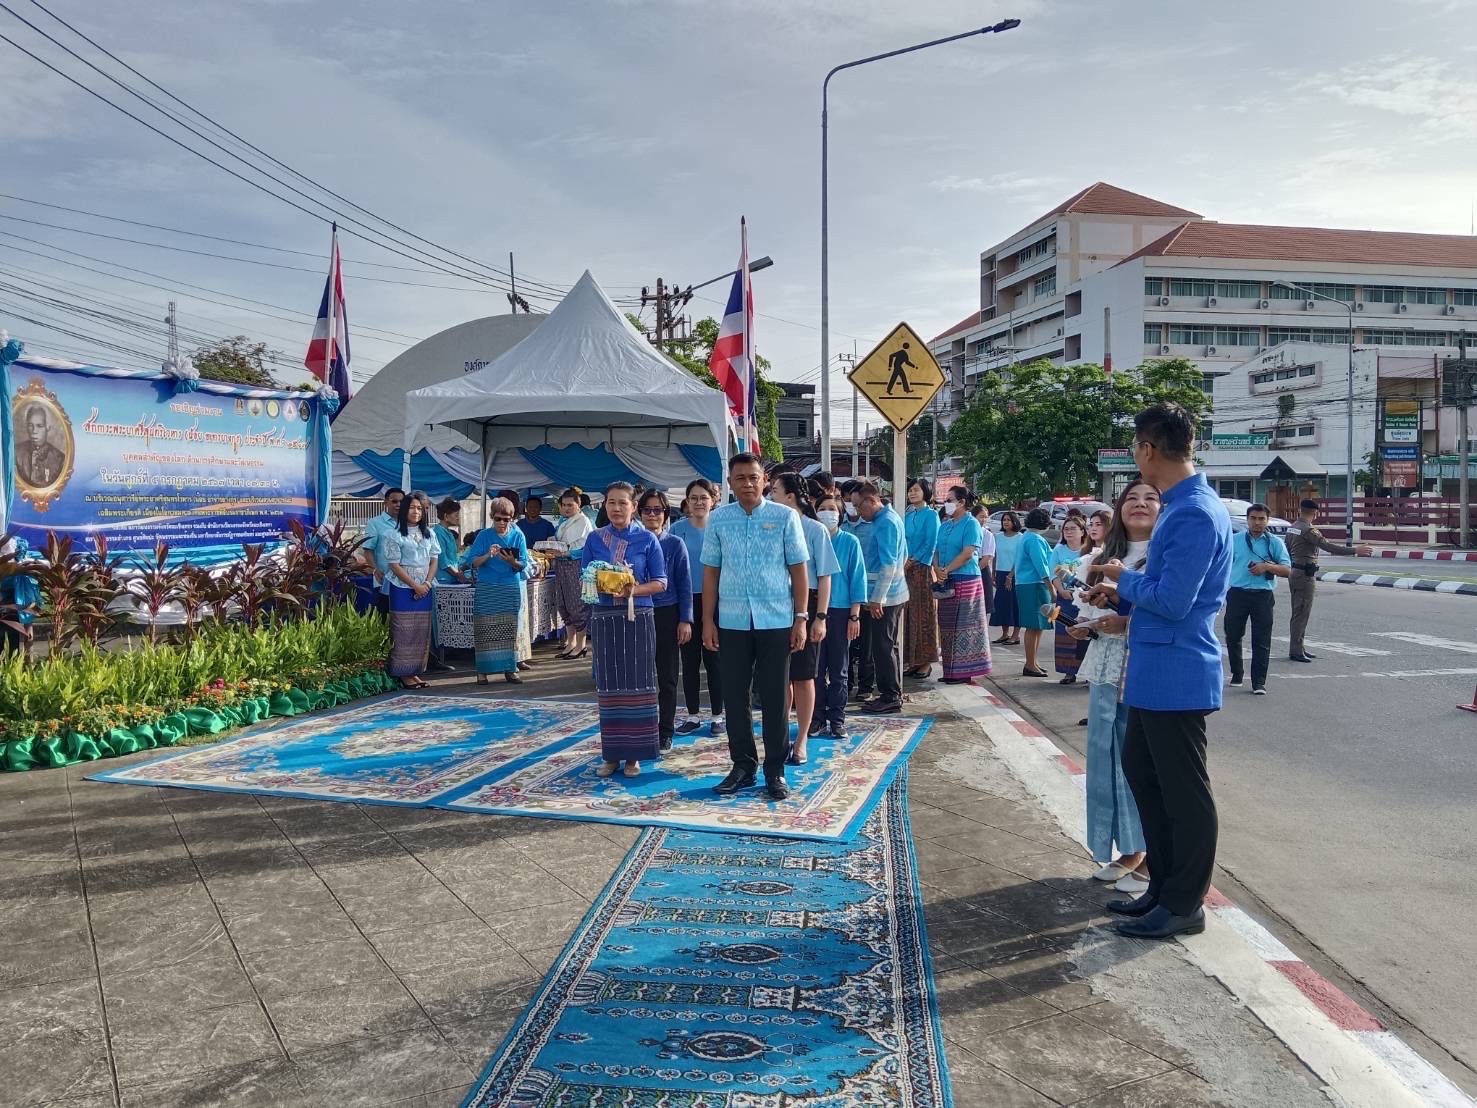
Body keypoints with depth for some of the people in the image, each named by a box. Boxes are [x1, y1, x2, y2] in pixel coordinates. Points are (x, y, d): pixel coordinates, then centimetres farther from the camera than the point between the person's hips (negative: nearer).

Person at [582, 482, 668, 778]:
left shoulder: (647, 539, 1)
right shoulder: (595, 539, 7)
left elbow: (660, 582, 0)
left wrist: (634, 590, -17)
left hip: (637, 618, -2)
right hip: (604, 618, 2)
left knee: (636, 684, 0)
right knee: (609, 686, 5)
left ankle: (633, 754, 9)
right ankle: (611, 754, 14)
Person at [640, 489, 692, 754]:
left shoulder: (675, 544, -1)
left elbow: (684, 584, -1)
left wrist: (685, 620, -6)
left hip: (666, 615, -1)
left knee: (666, 677, 6)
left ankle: (665, 733, 16)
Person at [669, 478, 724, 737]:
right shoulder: (677, 529, 1)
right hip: (686, 600, 2)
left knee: (713, 659, 4)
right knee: (689, 660, 8)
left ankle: (717, 716, 15)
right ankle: (693, 716, 20)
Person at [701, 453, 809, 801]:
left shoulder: (785, 517, -1)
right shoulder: (718, 519, 4)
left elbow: (799, 569, 0)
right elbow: (711, 571, 6)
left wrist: (801, 618, -4)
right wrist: (708, 621, 3)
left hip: (776, 621, -2)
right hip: (732, 622, 2)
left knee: (775, 698, 6)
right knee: (734, 696, 9)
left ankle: (775, 771, 19)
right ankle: (742, 766, 24)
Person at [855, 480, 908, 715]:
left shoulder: (885, 522, -16)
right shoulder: (891, 517, 14)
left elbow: (889, 564, -21)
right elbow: (903, 555, 22)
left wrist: (877, 598, -20)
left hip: (884, 596, -10)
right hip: (894, 592, 10)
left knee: (882, 647, -4)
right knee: (887, 646, 15)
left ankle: (890, 699, 3)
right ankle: (892, 695, 22)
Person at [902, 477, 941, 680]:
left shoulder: (930, 514, -3)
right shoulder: (907, 515, 15)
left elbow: (930, 543, -10)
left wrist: (912, 561, -11)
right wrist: (902, 562, 0)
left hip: (922, 569, -6)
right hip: (905, 570, 6)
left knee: (923, 614, -3)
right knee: (907, 614, 5)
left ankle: (925, 661, 1)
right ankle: (911, 660, 11)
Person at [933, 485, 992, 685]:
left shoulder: (971, 524, -7)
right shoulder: (945, 525, 17)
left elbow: (967, 553, -16)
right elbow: (937, 550, 13)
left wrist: (946, 570, -15)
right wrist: (937, 569, -6)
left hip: (965, 580, -8)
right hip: (946, 582, 8)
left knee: (964, 626, -5)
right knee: (947, 626, 8)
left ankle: (964, 672, -1)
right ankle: (951, 671, 14)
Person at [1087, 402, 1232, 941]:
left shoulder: (1194, 514, -21)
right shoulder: (1181, 505, 11)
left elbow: (1172, 601, -24)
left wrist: (1124, 579, -8)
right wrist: (1123, 594, 9)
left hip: (1175, 674, -11)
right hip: (1155, 671, 11)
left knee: (1184, 792, 3)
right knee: (1140, 770, 19)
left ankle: (1184, 905, 17)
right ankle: (1164, 885, 32)